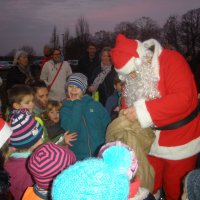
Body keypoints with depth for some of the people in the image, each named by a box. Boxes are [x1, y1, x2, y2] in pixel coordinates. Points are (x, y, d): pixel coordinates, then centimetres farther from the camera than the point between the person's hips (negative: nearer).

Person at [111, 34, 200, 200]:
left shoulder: (172, 60, -21)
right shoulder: (135, 73, -1)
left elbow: (184, 98, -31)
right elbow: (131, 100, 9)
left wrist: (144, 110, -35)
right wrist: (127, 113, -12)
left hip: (179, 141, -5)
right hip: (152, 140, 5)